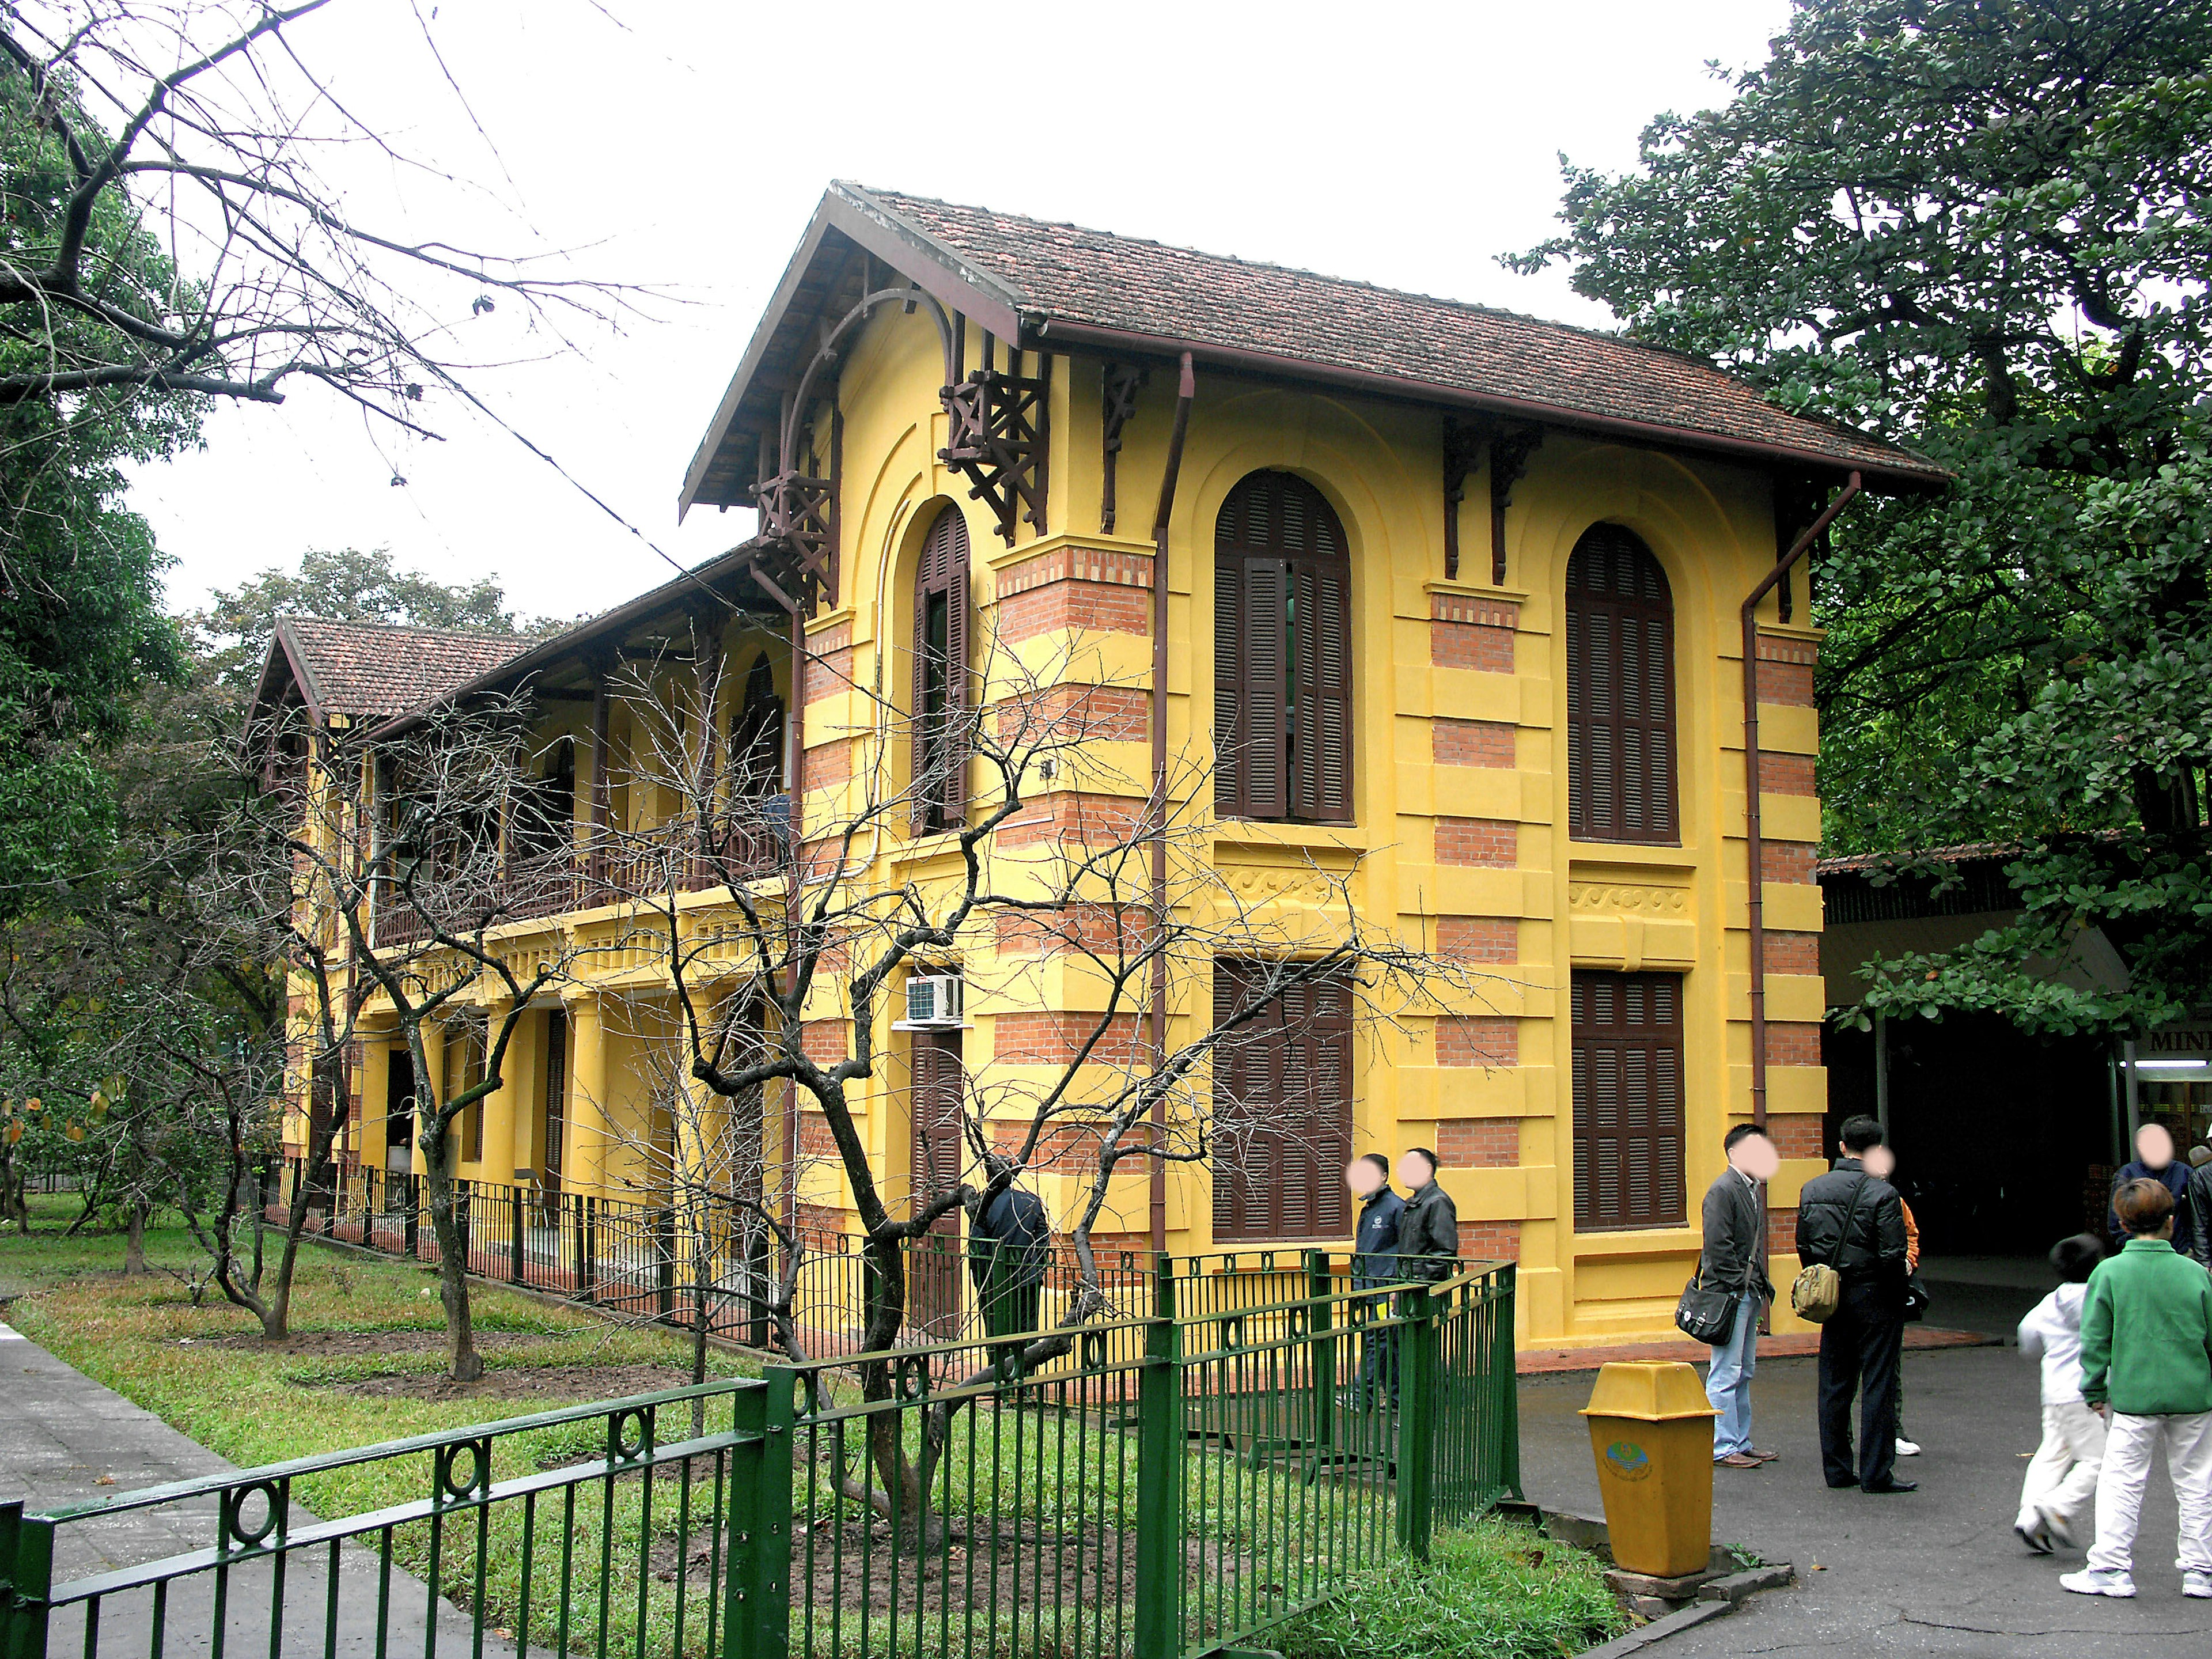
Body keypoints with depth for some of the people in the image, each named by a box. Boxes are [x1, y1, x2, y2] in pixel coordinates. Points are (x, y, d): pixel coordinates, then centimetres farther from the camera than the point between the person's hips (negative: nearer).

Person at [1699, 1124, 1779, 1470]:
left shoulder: (1751, 1188, 17)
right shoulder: (1723, 1190, -13)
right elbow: (1718, 1245, -18)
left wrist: (1760, 1286, 14)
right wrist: (1740, 1285, -16)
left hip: (1749, 1293, 10)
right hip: (1730, 1293, -10)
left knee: (1743, 1373, 14)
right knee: (1726, 1374, -6)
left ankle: (1741, 1443, 21)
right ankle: (1723, 1448, -3)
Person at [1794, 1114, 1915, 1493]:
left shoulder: (1812, 1189, 3)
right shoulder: (1883, 1193, -13)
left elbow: (1804, 1245, 7)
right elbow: (1893, 1253, -17)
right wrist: (1898, 1292, -2)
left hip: (1833, 1300, 5)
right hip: (1875, 1297, -5)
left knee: (1834, 1385, 11)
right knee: (1878, 1384, 1)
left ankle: (1836, 1469, 16)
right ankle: (1876, 1473, 3)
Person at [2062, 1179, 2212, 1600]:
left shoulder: (2109, 1272, -7)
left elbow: (2095, 1339, -4)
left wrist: (2094, 1391, 6)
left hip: (2134, 1395, -2)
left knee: (2122, 1482, 5)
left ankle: (2111, 1568, 6)